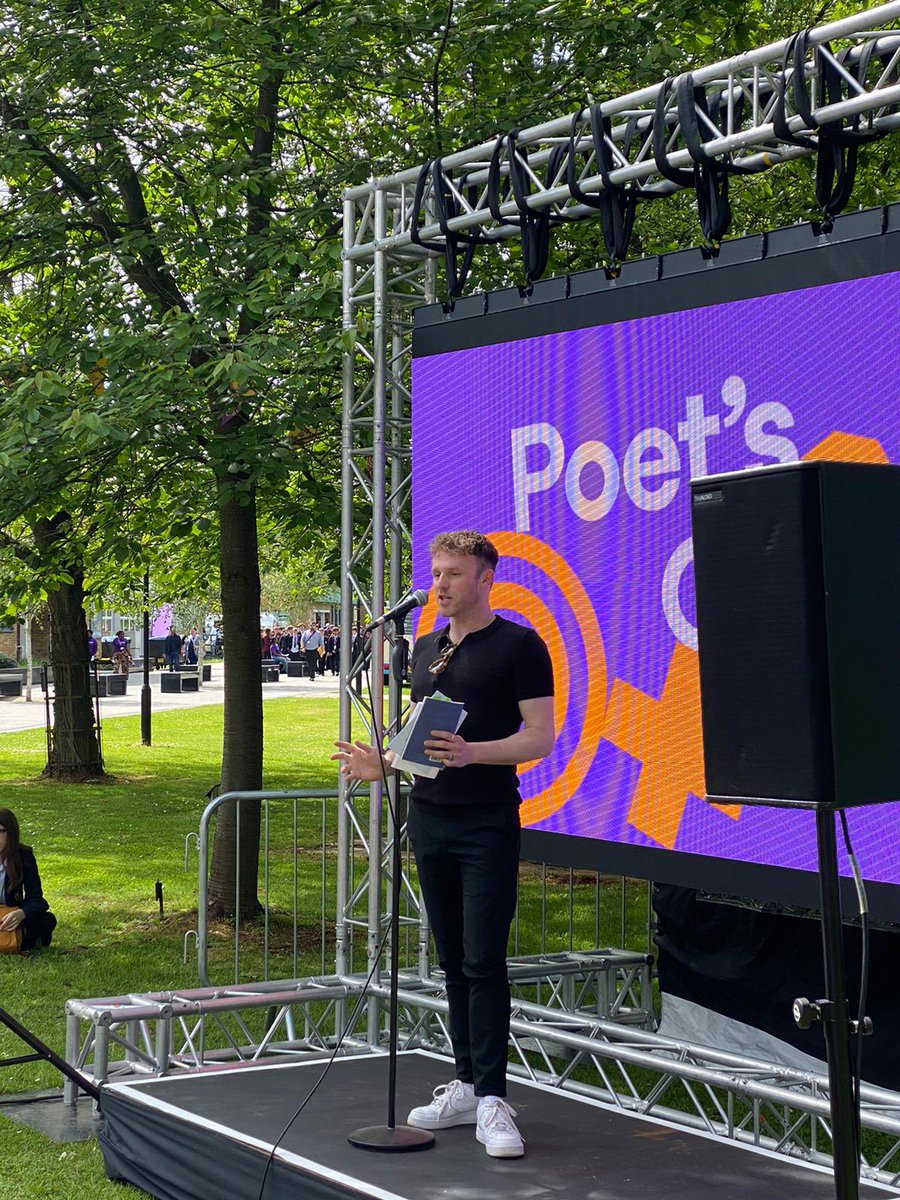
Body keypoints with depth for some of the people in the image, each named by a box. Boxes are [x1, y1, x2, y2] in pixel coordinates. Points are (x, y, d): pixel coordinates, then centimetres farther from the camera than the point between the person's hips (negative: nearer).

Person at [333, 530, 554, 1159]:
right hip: (429, 818, 7)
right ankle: (466, 1086, 18)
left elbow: (540, 737, -11)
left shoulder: (519, 645, -5)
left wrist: (471, 752, -25)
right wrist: (382, 761, 2)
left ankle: (492, 1099, -4)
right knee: (454, 960, 11)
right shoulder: (426, 647, 16)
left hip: (487, 822, -7)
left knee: (484, 961, -8)